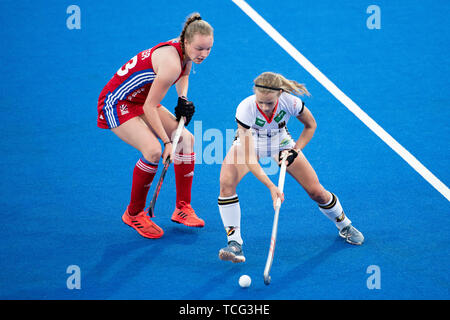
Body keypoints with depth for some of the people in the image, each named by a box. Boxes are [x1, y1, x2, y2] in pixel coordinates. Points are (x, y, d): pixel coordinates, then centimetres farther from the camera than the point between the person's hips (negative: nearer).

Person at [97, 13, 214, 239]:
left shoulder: (187, 52, -6)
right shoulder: (171, 63, -33)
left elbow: (183, 74, 20)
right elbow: (149, 108, -28)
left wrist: (183, 99, 2)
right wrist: (167, 141, -26)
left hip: (141, 101, 9)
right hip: (117, 104, -9)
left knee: (186, 140, 0)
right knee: (153, 150, -27)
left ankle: (182, 209, 9)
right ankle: (133, 214, -6)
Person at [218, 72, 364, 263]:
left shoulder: (290, 102, -32)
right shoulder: (246, 109, -37)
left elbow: (310, 125, -8)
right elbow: (248, 158, -37)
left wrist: (294, 151, -20)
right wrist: (271, 186, -45)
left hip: (280, 142, 1)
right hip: (248, 141, -1)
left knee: (316, 192, -3)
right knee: (226, 182, -29)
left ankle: (345, 225, 28)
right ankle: (234, 243, -21)